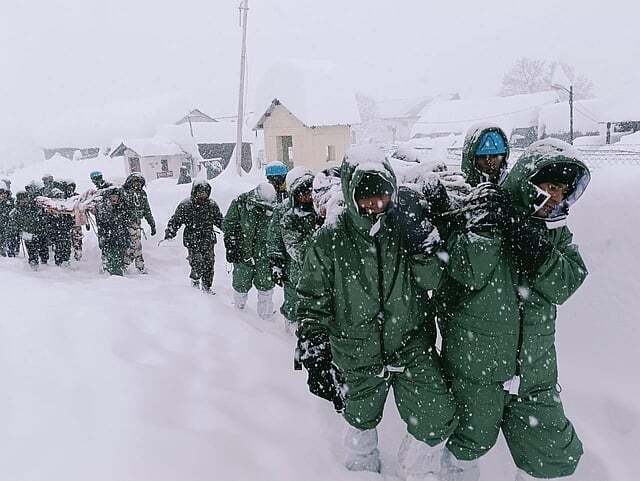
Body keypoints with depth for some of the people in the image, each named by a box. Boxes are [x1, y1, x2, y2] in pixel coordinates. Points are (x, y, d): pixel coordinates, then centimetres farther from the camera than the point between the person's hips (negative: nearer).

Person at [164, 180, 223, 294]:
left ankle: (206, 286, 24)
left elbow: (219, 220, 18)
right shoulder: (185, 205, -4)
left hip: (208, 241, 3)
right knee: (198, 264, -9)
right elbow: (175, 221, -1)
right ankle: (195, 280, 22)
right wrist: (168, 235, -10)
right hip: (192, 241, -3)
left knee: (209, 264, 5)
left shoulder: (212, 205, 5)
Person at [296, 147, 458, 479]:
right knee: (362, 419, 19)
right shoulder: (329, 241, -12)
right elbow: (312, 302, -7)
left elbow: (432, 280, -13)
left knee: (437, 421, -4)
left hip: (413, 347, 1)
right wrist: (315, 355, -12)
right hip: (358, 355, 0)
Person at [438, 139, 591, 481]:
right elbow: (468, 272, -24)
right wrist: (487, 226, -31)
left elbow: (566, 284, -8)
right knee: (472, 439, 19)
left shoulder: (555, 229, 4)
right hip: (476, 363, -4)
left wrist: (536, 250, -22)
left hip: (534, 366, 5)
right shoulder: (481, 212, -12)